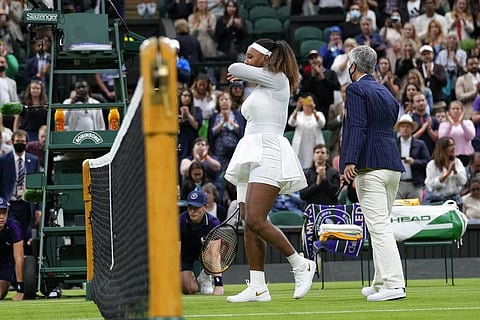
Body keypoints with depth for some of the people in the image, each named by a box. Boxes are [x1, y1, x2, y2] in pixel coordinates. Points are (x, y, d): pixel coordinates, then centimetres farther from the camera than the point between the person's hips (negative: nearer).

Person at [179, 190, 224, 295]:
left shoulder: (213, 223, -29)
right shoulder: (181, 222, -29)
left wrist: (219, 283, -48)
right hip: (185, 253, -1)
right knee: (190, 289, -20)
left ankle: (204, 278, -5)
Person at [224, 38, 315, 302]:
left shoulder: (277, 79, -3)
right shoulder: (258, 90, 24)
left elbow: (234, 69, -1)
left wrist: (242, 72, 20)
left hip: (268, 154, -10)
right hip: (251, 156, 10)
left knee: (255, 220, -20)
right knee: (249, 224, 1)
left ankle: (300, 265, -7)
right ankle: (258, 288, 0)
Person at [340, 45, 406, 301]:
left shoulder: (356, 90, -4)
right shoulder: (386, 93, 21)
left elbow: (357, 127, -16)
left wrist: (349, 161, -25)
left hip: (370, 166, -8)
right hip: (393, 165, 8)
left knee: (379, 226, -12)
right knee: (382, 225, 17)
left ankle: (394, 284, -20)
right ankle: (381, 283, 23)